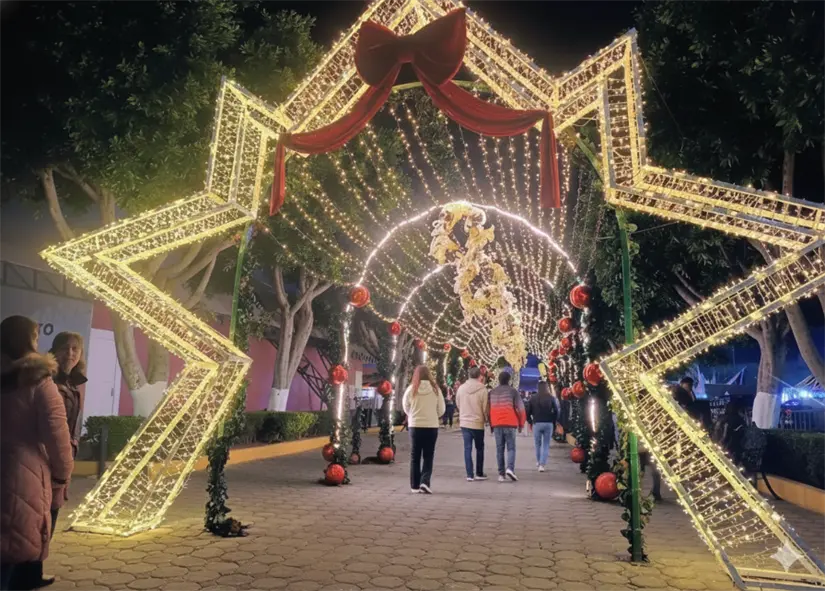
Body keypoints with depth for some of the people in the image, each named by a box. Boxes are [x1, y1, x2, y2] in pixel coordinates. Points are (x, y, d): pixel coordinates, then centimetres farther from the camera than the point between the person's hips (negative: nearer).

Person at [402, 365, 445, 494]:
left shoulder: (411, 389, -8)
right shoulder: (435, 389, -6)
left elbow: (406, 408, 4)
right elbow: (441, 410, 1)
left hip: (415, 426, 0)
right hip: (432, 426, 0)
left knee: (415, 456, 11)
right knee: (428, 456, 10)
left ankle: (415, 485, 14)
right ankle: (425, 482, -5)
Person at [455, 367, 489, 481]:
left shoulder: (461, 388, -2)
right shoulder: (482, 389, -13)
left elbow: (458, 404, 8)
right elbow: (485, 408, -8)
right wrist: (487, 419, 9)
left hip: (465, 423, 3)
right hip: (478, 423, -2)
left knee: (467, 448, 6)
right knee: (479, 449, 14)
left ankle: (470, 474, 4)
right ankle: (479, 473, 19)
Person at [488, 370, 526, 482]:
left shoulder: (492, 392, 11)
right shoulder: (513, 391, -1)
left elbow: (488, 409, 12)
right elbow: (520, 408, -4)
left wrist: (491, 425, 21)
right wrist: (521, 424, 5)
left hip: (496, 424, 3)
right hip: (510, 424, -3)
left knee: (500, 449, 8)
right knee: (511, 448, 3)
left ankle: (501, 474, 5)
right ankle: (510, 468, -16)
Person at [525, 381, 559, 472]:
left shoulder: (533, 398, 2)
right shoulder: (552, 398, 1)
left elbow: (527, 412, -1)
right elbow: (556, 412, -4)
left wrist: (530, 422, 11)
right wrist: (553, 422, 8)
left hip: (537, 424, 0)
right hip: (548, 424, 0)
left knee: (538, 444, 16)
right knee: (546, 445, 4)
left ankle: (538, 462, 26)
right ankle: (542, 464, -4)